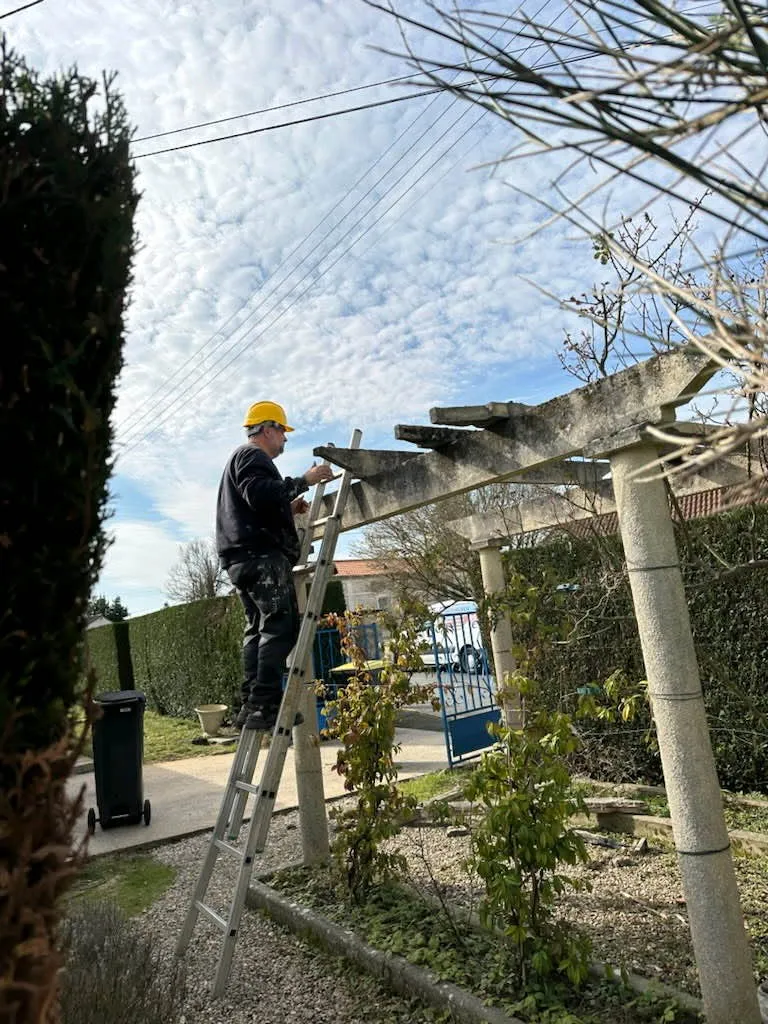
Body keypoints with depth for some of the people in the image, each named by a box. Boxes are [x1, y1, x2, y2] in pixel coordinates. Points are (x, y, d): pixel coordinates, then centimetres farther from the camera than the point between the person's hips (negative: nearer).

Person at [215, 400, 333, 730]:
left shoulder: (243, 458, 32)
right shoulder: (252, 456, -1)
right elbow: (259, 494, -21)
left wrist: (288, 508, 22)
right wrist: (303, 481, -18)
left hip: (243, 557, 11)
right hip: (261, 555, -11)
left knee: (259, 628, 7)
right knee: (281, 625, -16)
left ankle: (251, 705, 5)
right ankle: (265, 703, -21)